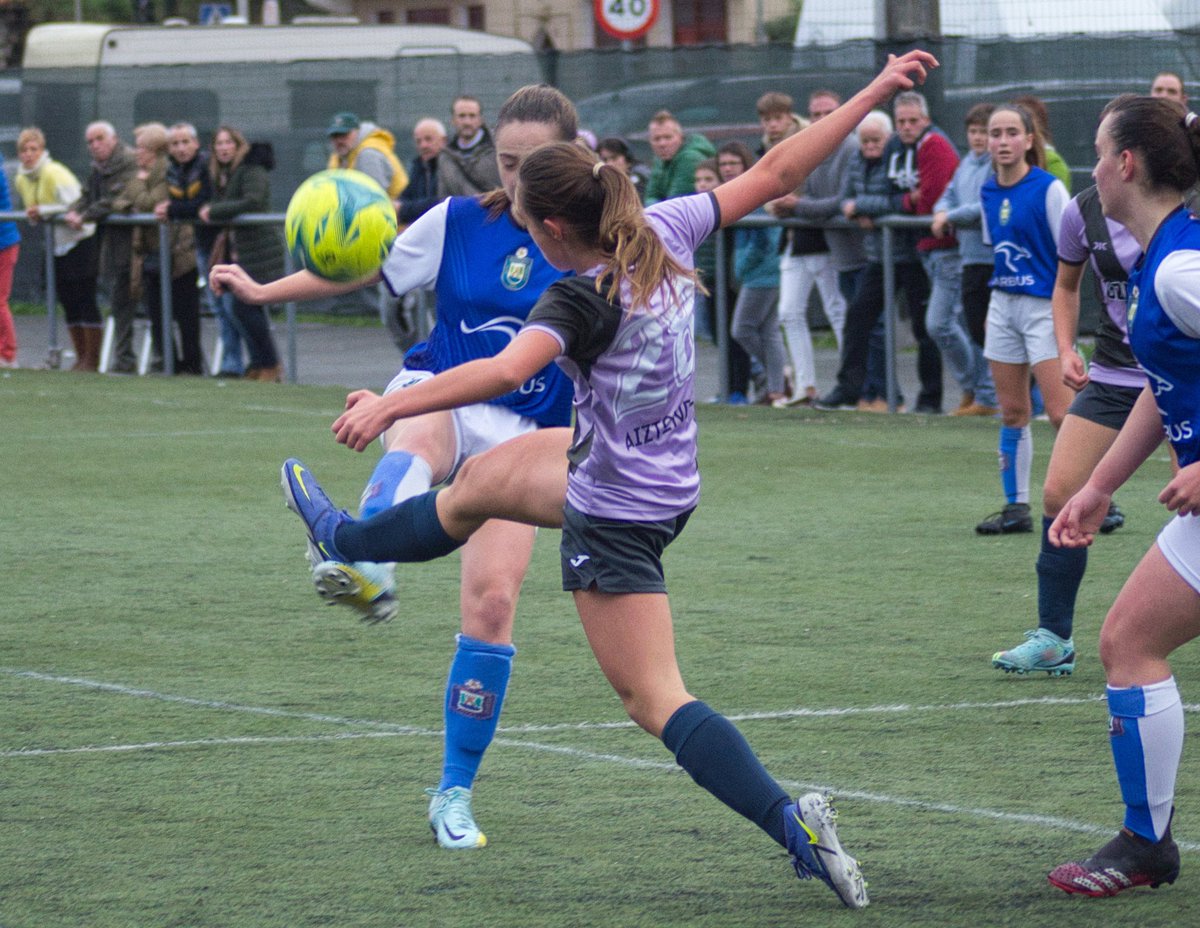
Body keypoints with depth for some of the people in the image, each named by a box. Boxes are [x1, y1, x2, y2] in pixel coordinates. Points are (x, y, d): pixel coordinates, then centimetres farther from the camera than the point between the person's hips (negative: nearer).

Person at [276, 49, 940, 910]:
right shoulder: (664, 230, -7)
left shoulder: (583, 298, -27)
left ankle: (796, 826, -17)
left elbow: (506, 369, -43)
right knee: (490, 475, 29)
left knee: (656, 700, -6)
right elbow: (775, 173, -3)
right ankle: (347, 538, 55)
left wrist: (390, 404, -48)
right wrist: (873, 94, 3)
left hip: (618, 515, -10)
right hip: (665, 478, 10)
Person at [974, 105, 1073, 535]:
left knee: (1061, 412, -10)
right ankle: (1016, 507, 13)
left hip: (1043, 307, -6)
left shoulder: (1048, 188, -12)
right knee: (1012, 412, 8)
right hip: (1002, 305, 6)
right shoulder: (988, 193, 7)